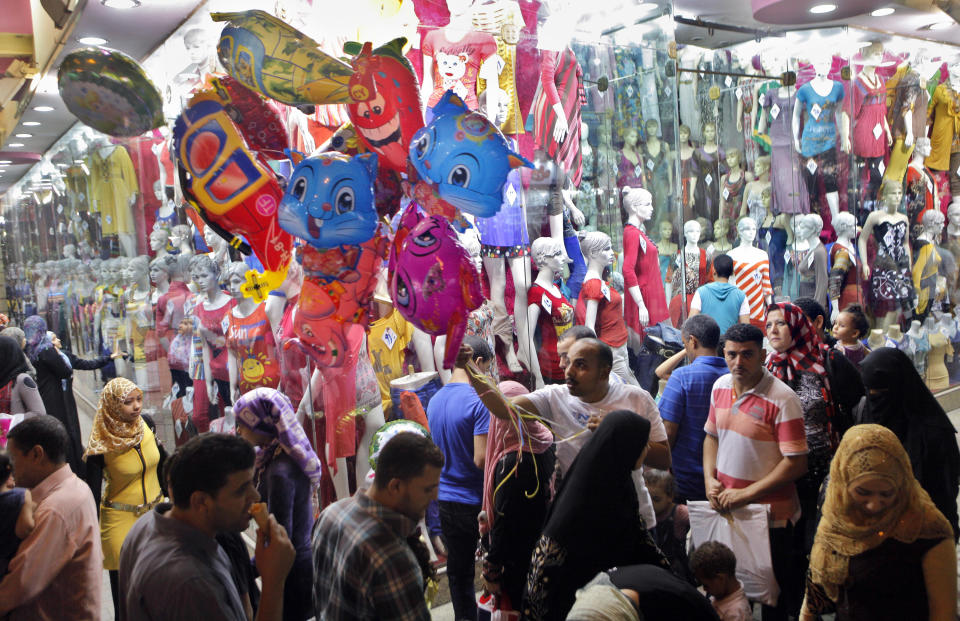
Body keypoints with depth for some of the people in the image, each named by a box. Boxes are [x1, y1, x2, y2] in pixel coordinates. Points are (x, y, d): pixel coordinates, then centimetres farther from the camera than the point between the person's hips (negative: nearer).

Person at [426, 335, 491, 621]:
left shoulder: (434, 401, 5)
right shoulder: (479, 401, -19)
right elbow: (481, 459, -23)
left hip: (447, 500, 7)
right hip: (478, 501, -6)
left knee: (458, 572, 17)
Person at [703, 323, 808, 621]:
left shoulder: (782, 399, -19)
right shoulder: (720, 386, 1)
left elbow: (796, 463, -20)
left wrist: (746, 494, -21)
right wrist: (709, 479, -1)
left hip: (771, 517, -6)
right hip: (725, 507, 6)